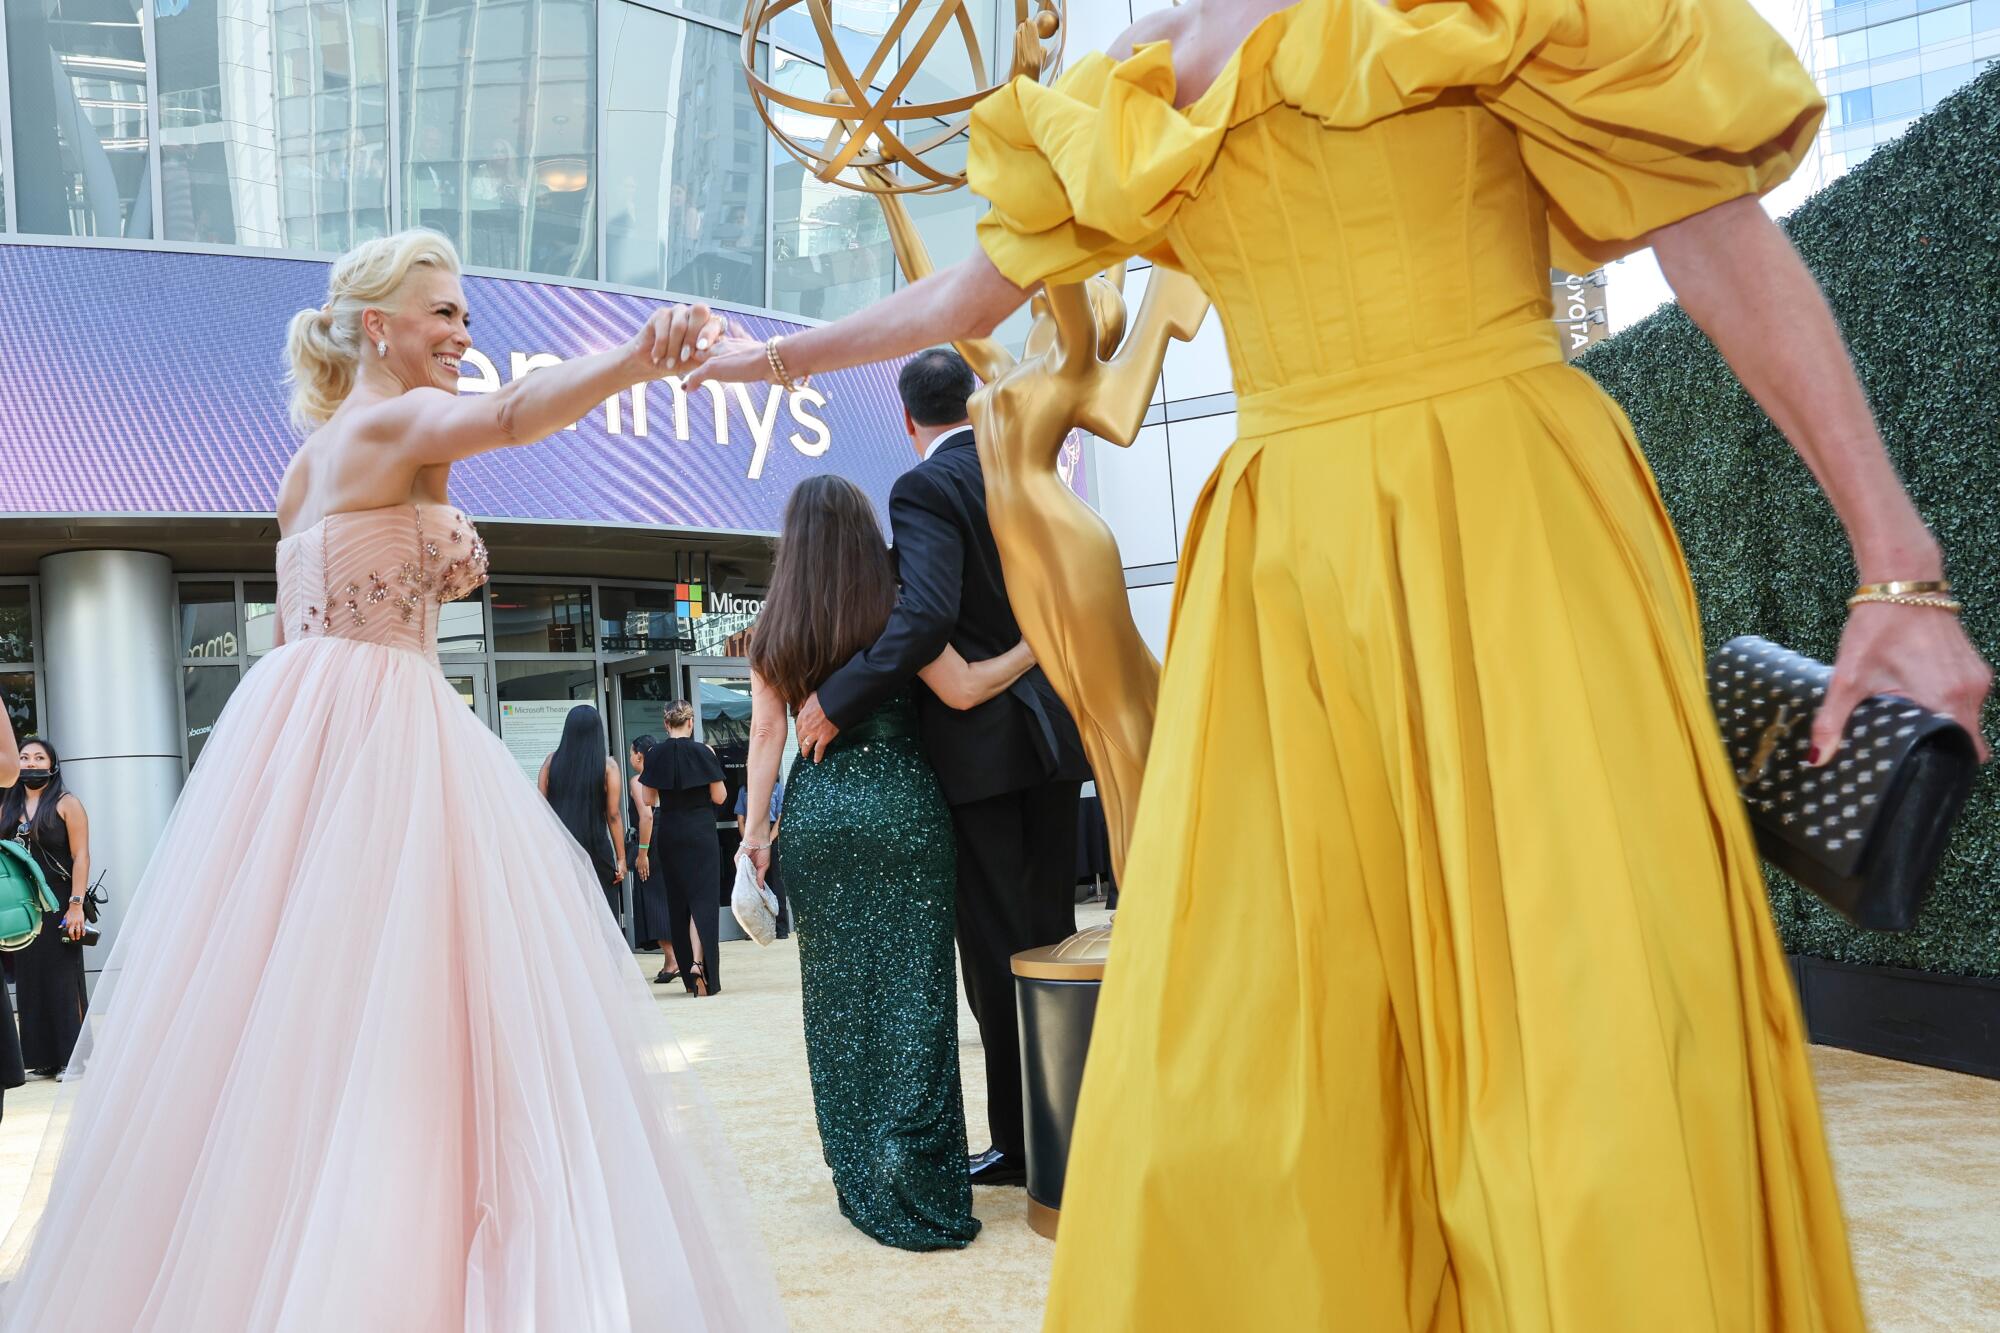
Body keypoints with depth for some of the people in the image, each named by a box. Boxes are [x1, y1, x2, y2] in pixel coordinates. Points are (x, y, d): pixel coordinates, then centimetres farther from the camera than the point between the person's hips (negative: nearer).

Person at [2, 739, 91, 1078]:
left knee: (63, 979, -3)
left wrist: (76, 906, -15)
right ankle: (44, 1059, 11)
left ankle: (72, 1057, 1)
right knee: (30, 981, 5)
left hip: (58, 906, -5)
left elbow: (80, 856, -7)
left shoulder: (66, 803, -1)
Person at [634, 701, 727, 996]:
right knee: (703, 897, -2)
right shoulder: (703, 752, -10)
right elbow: (719, 797, -8)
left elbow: (648, 800, 3)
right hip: (701, 833, -3)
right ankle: (699, 962, -22)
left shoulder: (656, 755, -1)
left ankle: (689, 975, 16)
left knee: (678, 900, 11)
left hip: (668, 834, 3)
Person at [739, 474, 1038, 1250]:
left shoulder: (773, 633, 8)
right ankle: (912, 1179, -2)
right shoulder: (896, 611, -4)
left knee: (836, 995, 10)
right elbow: (962, 690, -10)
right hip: (899, 807, -4)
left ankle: (861, 1180, 18)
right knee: (909, 990, 0)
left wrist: (756, 826, 8)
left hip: (813, 814, 4)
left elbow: (766, 735, 5)